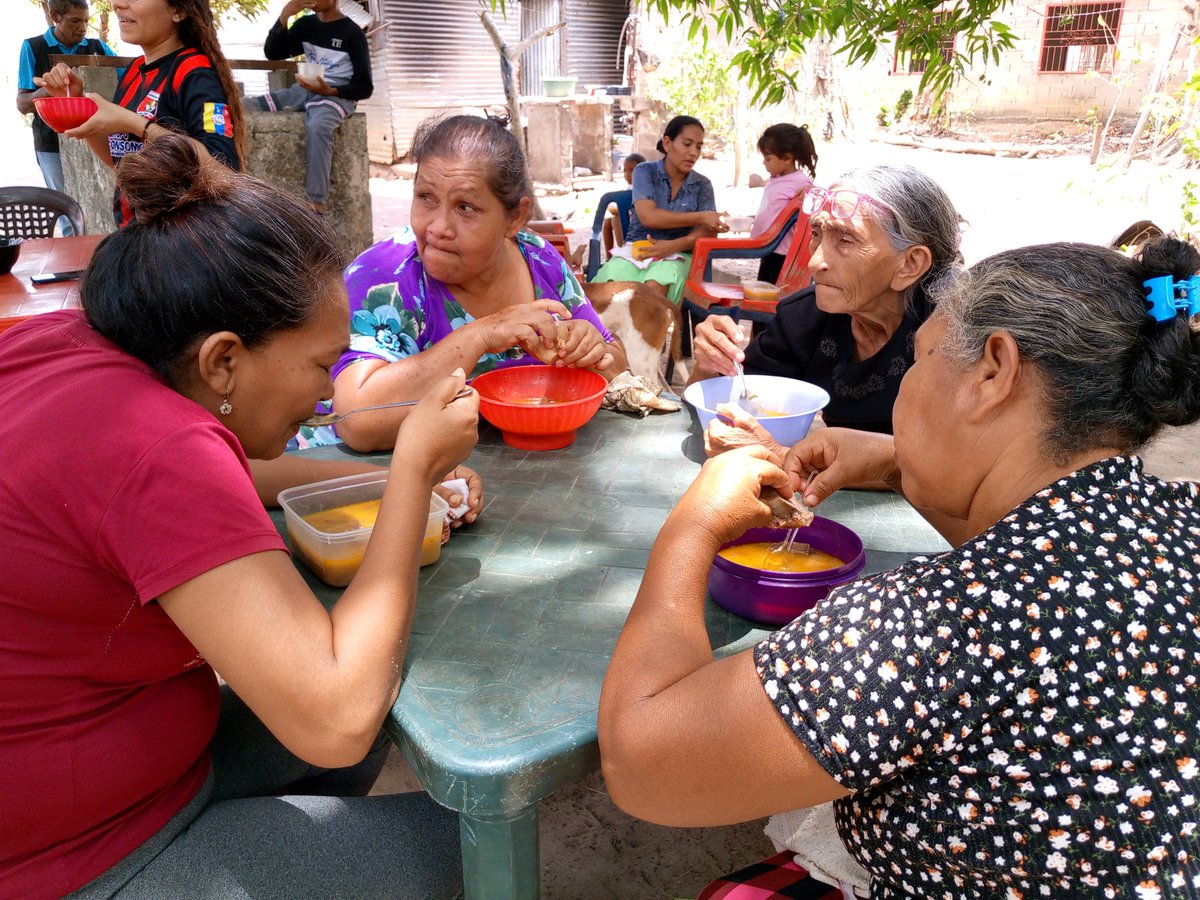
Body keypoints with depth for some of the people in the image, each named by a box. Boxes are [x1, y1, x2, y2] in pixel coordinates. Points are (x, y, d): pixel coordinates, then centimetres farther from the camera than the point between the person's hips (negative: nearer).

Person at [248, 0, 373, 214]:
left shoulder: (352, 32, -2)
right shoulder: (306, 24, 14)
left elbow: (364, 87, -5)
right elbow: (272, 52, 8)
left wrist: (329, 90, -22)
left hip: (337, 94, -6)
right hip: (304, 90, 6)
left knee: (317, 126, -40)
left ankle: (316, 201, -40)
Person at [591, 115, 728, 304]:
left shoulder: (702, 185, 9)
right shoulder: (645, 172, 2)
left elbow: (709, 231, -4)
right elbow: (648, 217, -13)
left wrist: (674, 245, -22)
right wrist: (699, 217, -13)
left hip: (676, 255, 1)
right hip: (636, 249, 0)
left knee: (654, 287, -36)